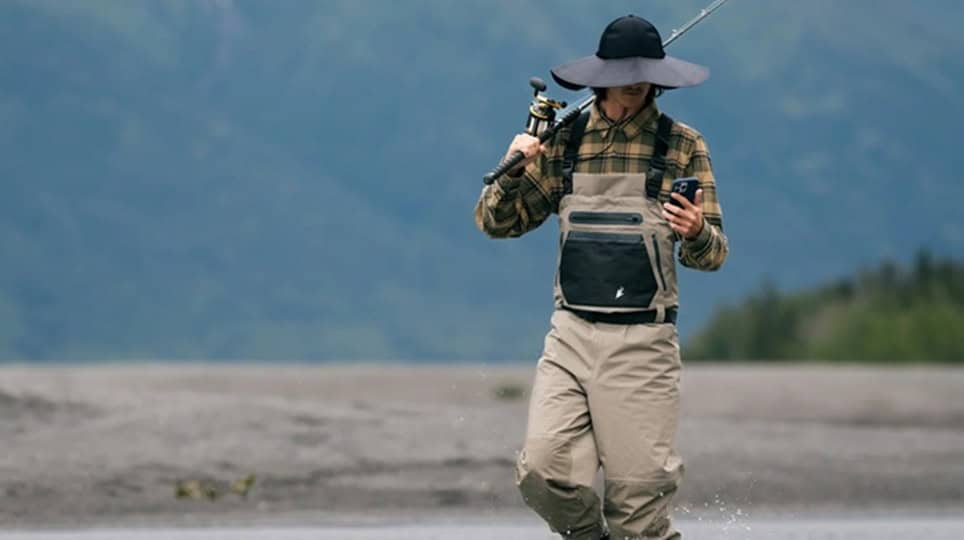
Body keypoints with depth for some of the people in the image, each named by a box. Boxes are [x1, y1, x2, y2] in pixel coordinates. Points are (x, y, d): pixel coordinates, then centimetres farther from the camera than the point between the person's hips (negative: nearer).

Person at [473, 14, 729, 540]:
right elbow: (497, 222, 12)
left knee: (637, 496, -7)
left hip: (642, 344, -2)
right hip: (570, 337, 2)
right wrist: (513, 172, -9)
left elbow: (712, 254, 3)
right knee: (544, 472, -11)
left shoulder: (682, 146, 3)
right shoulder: (562, 142, 9)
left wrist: (696, 234, -21)